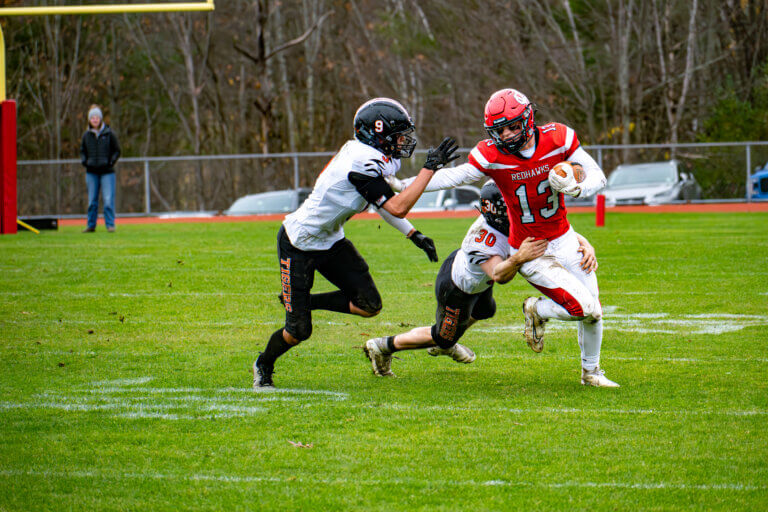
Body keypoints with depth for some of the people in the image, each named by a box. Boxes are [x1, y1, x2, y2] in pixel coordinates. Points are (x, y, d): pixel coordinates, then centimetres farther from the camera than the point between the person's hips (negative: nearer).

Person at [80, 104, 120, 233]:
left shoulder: (109, 134, 0)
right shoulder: (86, 135, 7)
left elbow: (117, 150, 6)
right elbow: (82, 151, 20)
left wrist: (111, 162, -8)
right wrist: (84, 161, 2)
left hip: (107, 172, -3)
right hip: (91, 172, 3)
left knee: (108, 199, -8)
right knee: (92, 200, 7)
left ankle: (110, 224, -2)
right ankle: (91, 225, 14)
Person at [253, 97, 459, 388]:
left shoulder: (377, 158, -2)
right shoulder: (362, 163, -31)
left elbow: (384, 202, 14)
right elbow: (398, 208, -32)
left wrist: (414, 236, 8)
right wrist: (430, 168, -30)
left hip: (330, 242, 9)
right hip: (298, 244, -9)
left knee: (369, 305, -1)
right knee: (298, 332, -4)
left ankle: (304, 301, 19)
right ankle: (264, 365, 26)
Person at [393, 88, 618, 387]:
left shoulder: (557, 139, -13)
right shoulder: (492, 156, -17)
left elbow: (598, 177, -7)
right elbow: (452, 177, -7)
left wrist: (577, 188, -29)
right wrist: (402, 186, -12)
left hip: (563, 239, 4)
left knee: (593, 312, 9)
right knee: (585, 308, -15)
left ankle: (591, 372, 34)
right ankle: (537, 312, 14)